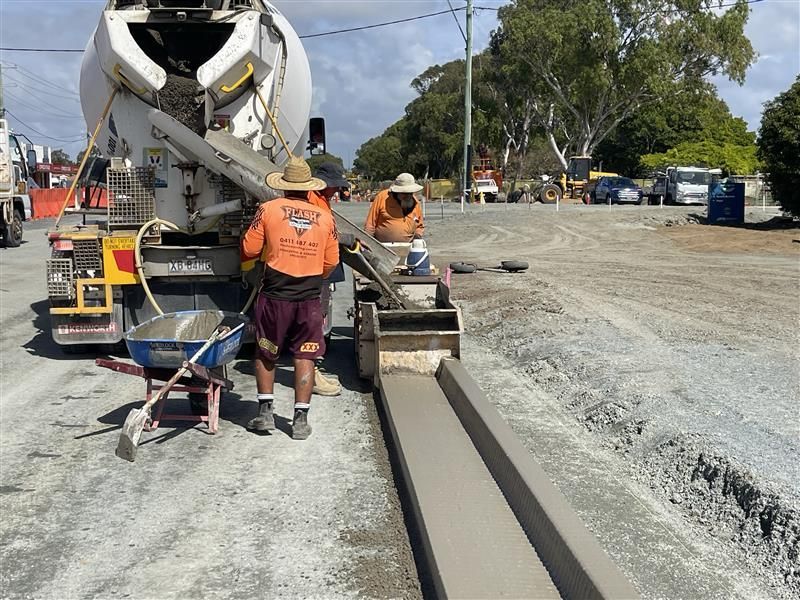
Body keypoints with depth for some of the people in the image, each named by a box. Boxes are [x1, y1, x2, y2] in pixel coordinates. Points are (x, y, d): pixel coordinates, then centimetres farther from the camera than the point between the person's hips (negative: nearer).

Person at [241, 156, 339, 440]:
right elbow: (331, 262, 7)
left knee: (265, 354, 16)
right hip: (310, 299, 1)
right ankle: (300, 419, 10)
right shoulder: (324, 217, 2)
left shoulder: (268, 209, -4)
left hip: (274, 295, -1)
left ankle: (265, 412, 19)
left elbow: (249, 249, -2)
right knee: (305, 356, 8)